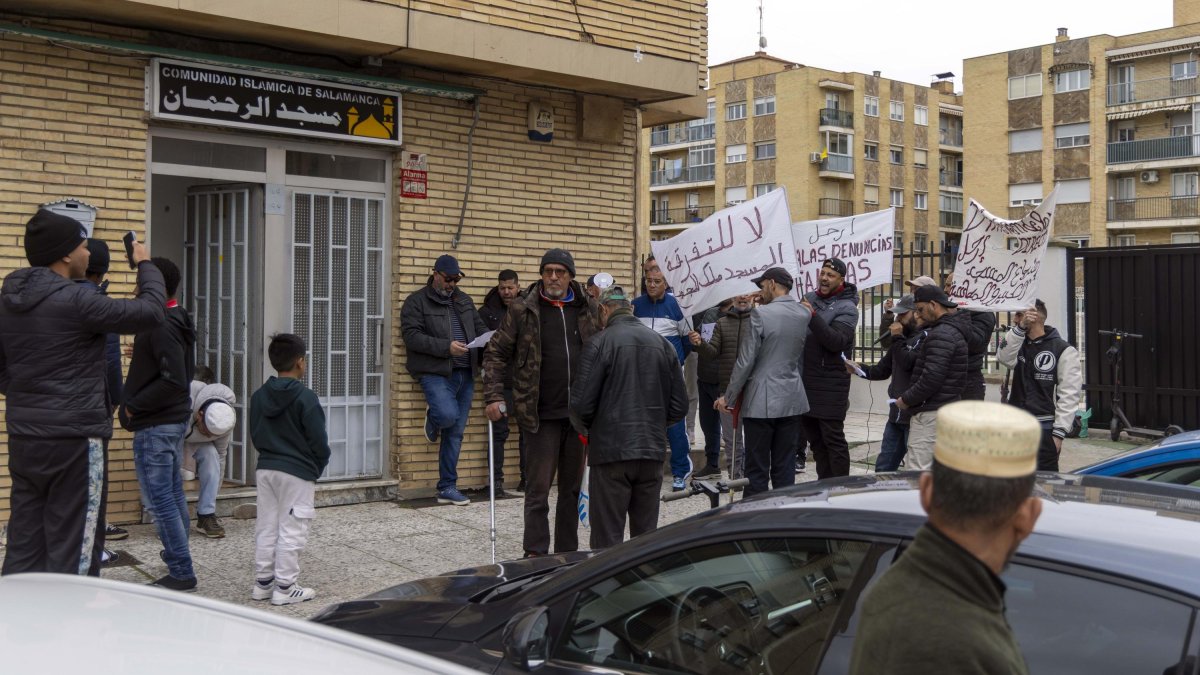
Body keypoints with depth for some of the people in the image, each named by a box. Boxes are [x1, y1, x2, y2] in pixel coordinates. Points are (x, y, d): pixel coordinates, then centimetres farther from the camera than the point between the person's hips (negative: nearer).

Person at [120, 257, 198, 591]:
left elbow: (174, 381, -26)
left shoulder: (162, 327, -19)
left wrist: (134, 406, -17)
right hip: (175, 419, 10)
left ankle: (181, 572, 0)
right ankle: (180, 567, 24)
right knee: (173, 494, 16)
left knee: (160, 499, -5)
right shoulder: (179, 322, 11)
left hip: (155, 425, -10)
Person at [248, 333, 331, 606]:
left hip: (265, 468, 6)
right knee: (291, 531, 0)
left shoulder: (258, 396, 4)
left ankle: (262, 582, 19)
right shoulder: (305, 398, -15)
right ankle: (285, 587, 3)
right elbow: (319, 440, -13)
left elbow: (255, 435, 11)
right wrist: (319, 466, 4)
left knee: (266, 527, 13)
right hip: (297, 473, -6)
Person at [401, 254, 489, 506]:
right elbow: (411, 336, -11)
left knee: (455, 433, 6)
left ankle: (447, 488, 14)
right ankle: (433, 417, 10)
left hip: (464, 374, 6)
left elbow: (480, 327, 21)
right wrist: (446, 347, -21)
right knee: (448, 415, -29)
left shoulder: (464, 300, 17)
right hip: (435, 373, -5)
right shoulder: (417, 301, -1)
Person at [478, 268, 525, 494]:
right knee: (499, 430, -1)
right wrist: (486, 364, -15)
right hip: (501, 380, -2)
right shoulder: (488, 311, 3)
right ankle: (496, 479, 5)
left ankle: (527, 478, 16)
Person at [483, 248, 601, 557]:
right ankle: (535, 553, 5)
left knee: (573, 486, 13)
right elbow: (495, 353, 0)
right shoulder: (523, 310, -2)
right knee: (538, 488, -1)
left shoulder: (589, 309, 6)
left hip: (579, 413, 4)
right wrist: (493, 396, -10)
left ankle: (567, 552, 24)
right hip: (541, 415, -3)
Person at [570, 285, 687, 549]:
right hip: (653, 451, 5)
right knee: (646, 534, 14)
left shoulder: (600, 344, -7)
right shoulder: (662, 344, 8)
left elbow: (581, 404, -11)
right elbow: (680, 405, 9)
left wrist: (586, 428, 9)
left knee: (607, 538, 1)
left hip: (610, 451, -5)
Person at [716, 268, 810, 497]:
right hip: (792, 400, 6)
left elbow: (746, 361, -12)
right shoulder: (805, 314, 4)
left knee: (757, 470, 1)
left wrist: (729, 397, -3)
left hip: (762, 402, -5)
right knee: (785, 468, 10)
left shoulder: (761, 314, -13)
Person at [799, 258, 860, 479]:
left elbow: (837, 341, -23)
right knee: (814, 438, 14)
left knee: (833, 438, -5)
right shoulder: (809, 298, 11)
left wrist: (813, 316, -29)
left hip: (831, 383, -7)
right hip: (806, 380, 7)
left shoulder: (846, 308, -8)